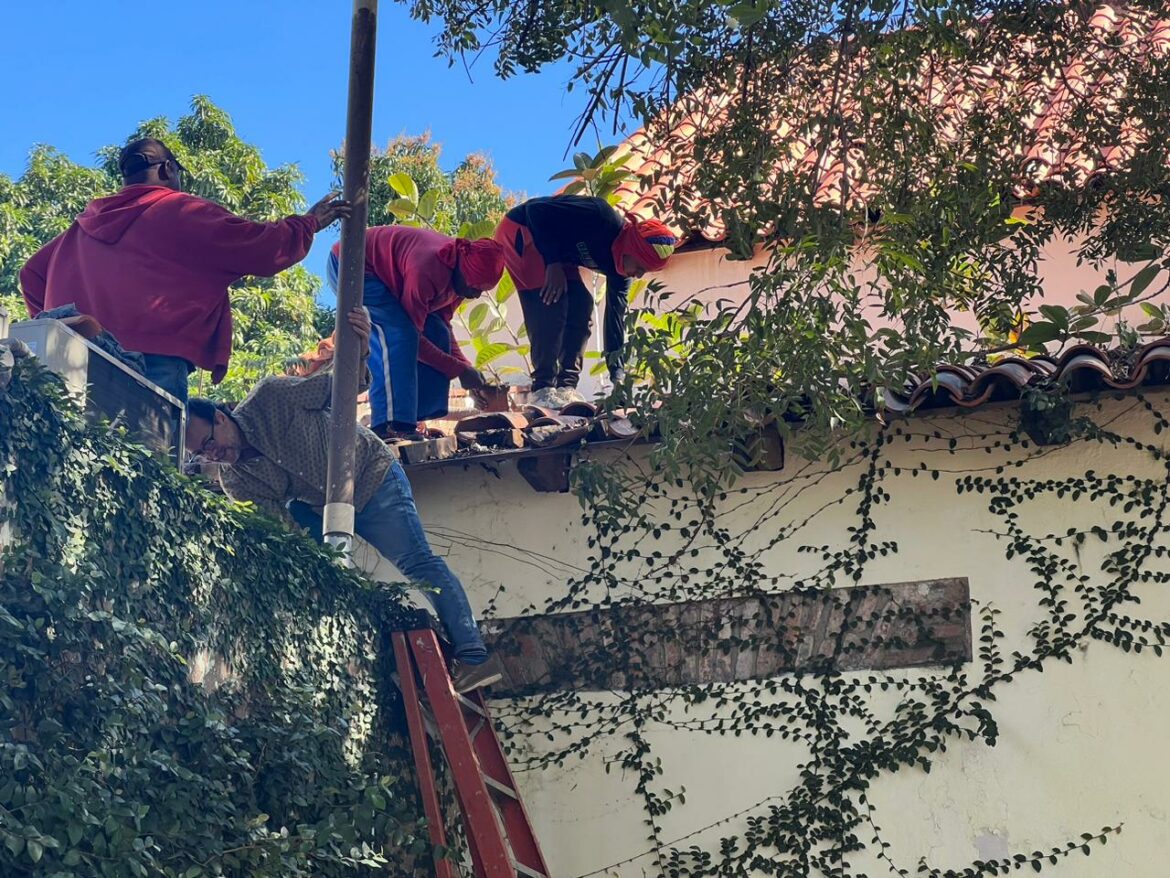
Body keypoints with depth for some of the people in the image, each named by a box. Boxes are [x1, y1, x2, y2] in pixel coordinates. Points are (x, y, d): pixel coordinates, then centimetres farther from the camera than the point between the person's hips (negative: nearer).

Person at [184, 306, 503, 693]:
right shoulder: (235, 482, -12)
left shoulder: (271, 398, -23)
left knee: (417, 564, -13)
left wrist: (358, 352, -34)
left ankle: (474, 655, -14)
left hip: (371, 475, -6)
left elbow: (340, 387, -15)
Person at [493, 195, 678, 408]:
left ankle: (566, 386, -3)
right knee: (551, 302, -21)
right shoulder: (602, 217, -32)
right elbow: (537, 209, -29)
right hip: (519, 230, -9)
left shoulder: (618, 264, -6)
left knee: (581, 306, -4)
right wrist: (553, 263, -28)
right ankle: (543, 389, -19)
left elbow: (616, 315, -3)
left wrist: (618, 375, -7)